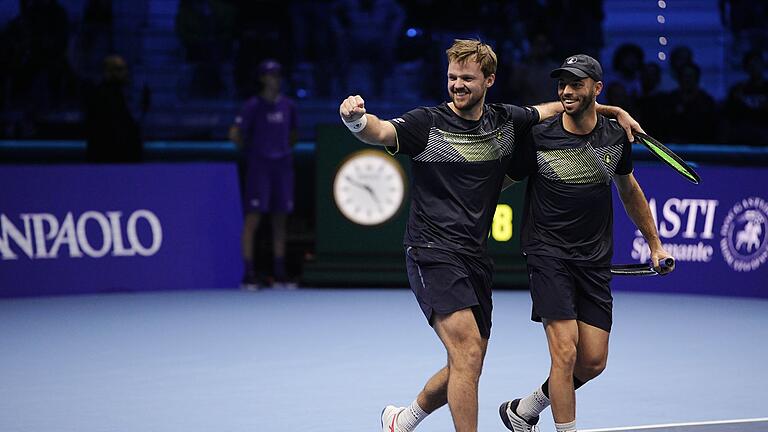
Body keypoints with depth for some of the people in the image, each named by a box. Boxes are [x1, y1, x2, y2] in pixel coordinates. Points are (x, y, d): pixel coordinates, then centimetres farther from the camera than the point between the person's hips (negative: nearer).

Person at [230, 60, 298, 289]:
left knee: (280, 221, 7)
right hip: (259, 167, -5)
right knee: (253, 219, -9)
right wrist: (251, 150, 2)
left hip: (283, 166, 5)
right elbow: (235, 134, -7)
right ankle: (249, 274, -9)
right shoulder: (253, 105, -6)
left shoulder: (287, 105, 8)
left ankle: (279, 273, 13)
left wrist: (285, 149, 11)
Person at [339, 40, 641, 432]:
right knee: (467, 352, -21)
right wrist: (356, 120, -48)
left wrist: (614, 111, 17)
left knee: (467, 367, 12)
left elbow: (558, 108, 25)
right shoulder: (427, 123, -8)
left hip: (475, 259, 6)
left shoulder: (506, 121, 8)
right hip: (432, 254, -6)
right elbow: (378, 132, -26)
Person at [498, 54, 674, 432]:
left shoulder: (616, 137, 4)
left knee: (593, 362, 2)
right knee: (565, 351, -17)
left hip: (595, 259, 4)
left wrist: (654, 243, 26)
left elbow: (628, 190, 22)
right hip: (549, 253, -4)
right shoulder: (538, 137, -9)